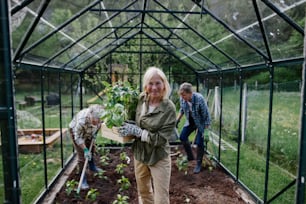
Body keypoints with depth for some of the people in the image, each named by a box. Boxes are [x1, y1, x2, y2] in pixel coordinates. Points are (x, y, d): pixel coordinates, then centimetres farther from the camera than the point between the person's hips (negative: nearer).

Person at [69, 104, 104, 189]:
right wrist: (85, 150, -31)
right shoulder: (82, 120, -45)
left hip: (88, 133, 6)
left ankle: (92, 167, 47)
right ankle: (83, 180, 1)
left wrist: (95, 132, -12)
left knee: (91, 149, 21)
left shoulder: (98, 117, -31)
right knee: (82, 155, -10)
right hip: (76, 132, -6)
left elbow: (99, 125, -3)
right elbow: (78, 138, -31)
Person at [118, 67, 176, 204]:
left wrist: (136, 131, -23)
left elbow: (161, 138, -22)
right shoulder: (141, 99, -7)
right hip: (139, 154, 5)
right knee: (143, 192, 26)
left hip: (159, 158, -5)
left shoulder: (169, 108, -22)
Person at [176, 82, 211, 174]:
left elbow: (206, 115, -26)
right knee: (182, 137, 5)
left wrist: (206, 130, -24)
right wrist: (178, 119, 0)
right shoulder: (182, 99, -18)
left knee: (199, 143, -5)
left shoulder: (199, 99, -34)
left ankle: (199, 164, 15)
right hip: (190, 122, 6)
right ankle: (190, 156, 27)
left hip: (200, 123, -6)